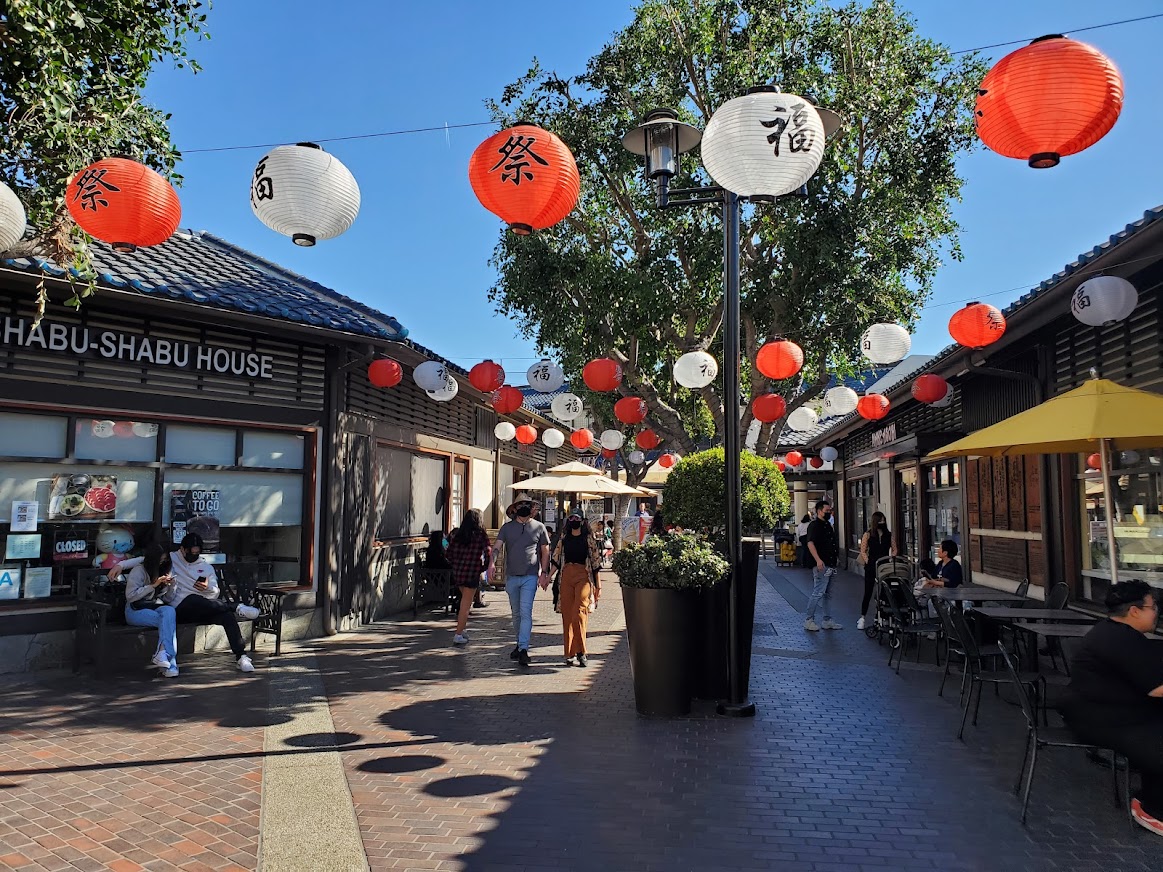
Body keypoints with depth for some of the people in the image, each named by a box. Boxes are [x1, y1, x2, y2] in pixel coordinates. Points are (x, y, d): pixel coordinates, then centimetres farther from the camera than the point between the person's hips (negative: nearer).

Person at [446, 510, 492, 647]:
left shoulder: (458, 534, 4)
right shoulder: (480, 535, -8)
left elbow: (450, 552, 8)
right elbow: (488, 552, -10)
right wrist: (485, 567, 4)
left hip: (457, 572, 5)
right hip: (472, 573, -5)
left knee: (465, 601, 23)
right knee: (466, 603, 2)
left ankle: (462, 629, 28)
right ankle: (458, 635, 2)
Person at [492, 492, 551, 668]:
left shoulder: (539, 527, 4)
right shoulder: (507, 527, 6)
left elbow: (545, 551, 8)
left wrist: (544, 573, -1)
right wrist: (492, 562, -22)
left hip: (530, 576, -3)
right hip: (511, 576, 3)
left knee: (526, 612, -13)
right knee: (516, 613, 14)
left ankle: (524, 649, -15)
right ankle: (519, 644, 29)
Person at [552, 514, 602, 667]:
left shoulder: (588, 538, 8)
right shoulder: (563, 538, 15)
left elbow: (595, 561, 8)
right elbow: (556, 559, 16)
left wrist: (598, 585, 6)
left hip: (583, 577, -3)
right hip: (566, 576, 3)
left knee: (579, 614, -16)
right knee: (567, 616, 1)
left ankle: (581, 652, -6)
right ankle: (569, 654, 7)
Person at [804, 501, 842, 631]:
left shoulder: (828, 525, 18)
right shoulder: (814, 525, -11)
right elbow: (810, 543, -22)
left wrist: (836, 557, 24)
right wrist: (818, 560, -31)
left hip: (830, 565, 10)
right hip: (821, 565, -10)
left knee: (828, 594, 13)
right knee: (818, 593, -10)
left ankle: (827, 621, 19)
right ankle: (808, 620, -2)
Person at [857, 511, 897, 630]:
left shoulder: (889, 535, 7)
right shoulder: (868, 534, 0)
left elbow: (894, 549, 12)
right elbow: (863, 551, -1)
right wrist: (868, 561, -11)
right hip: (871, 567, -2)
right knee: (868, 592, 2)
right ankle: (862, 617, 9)